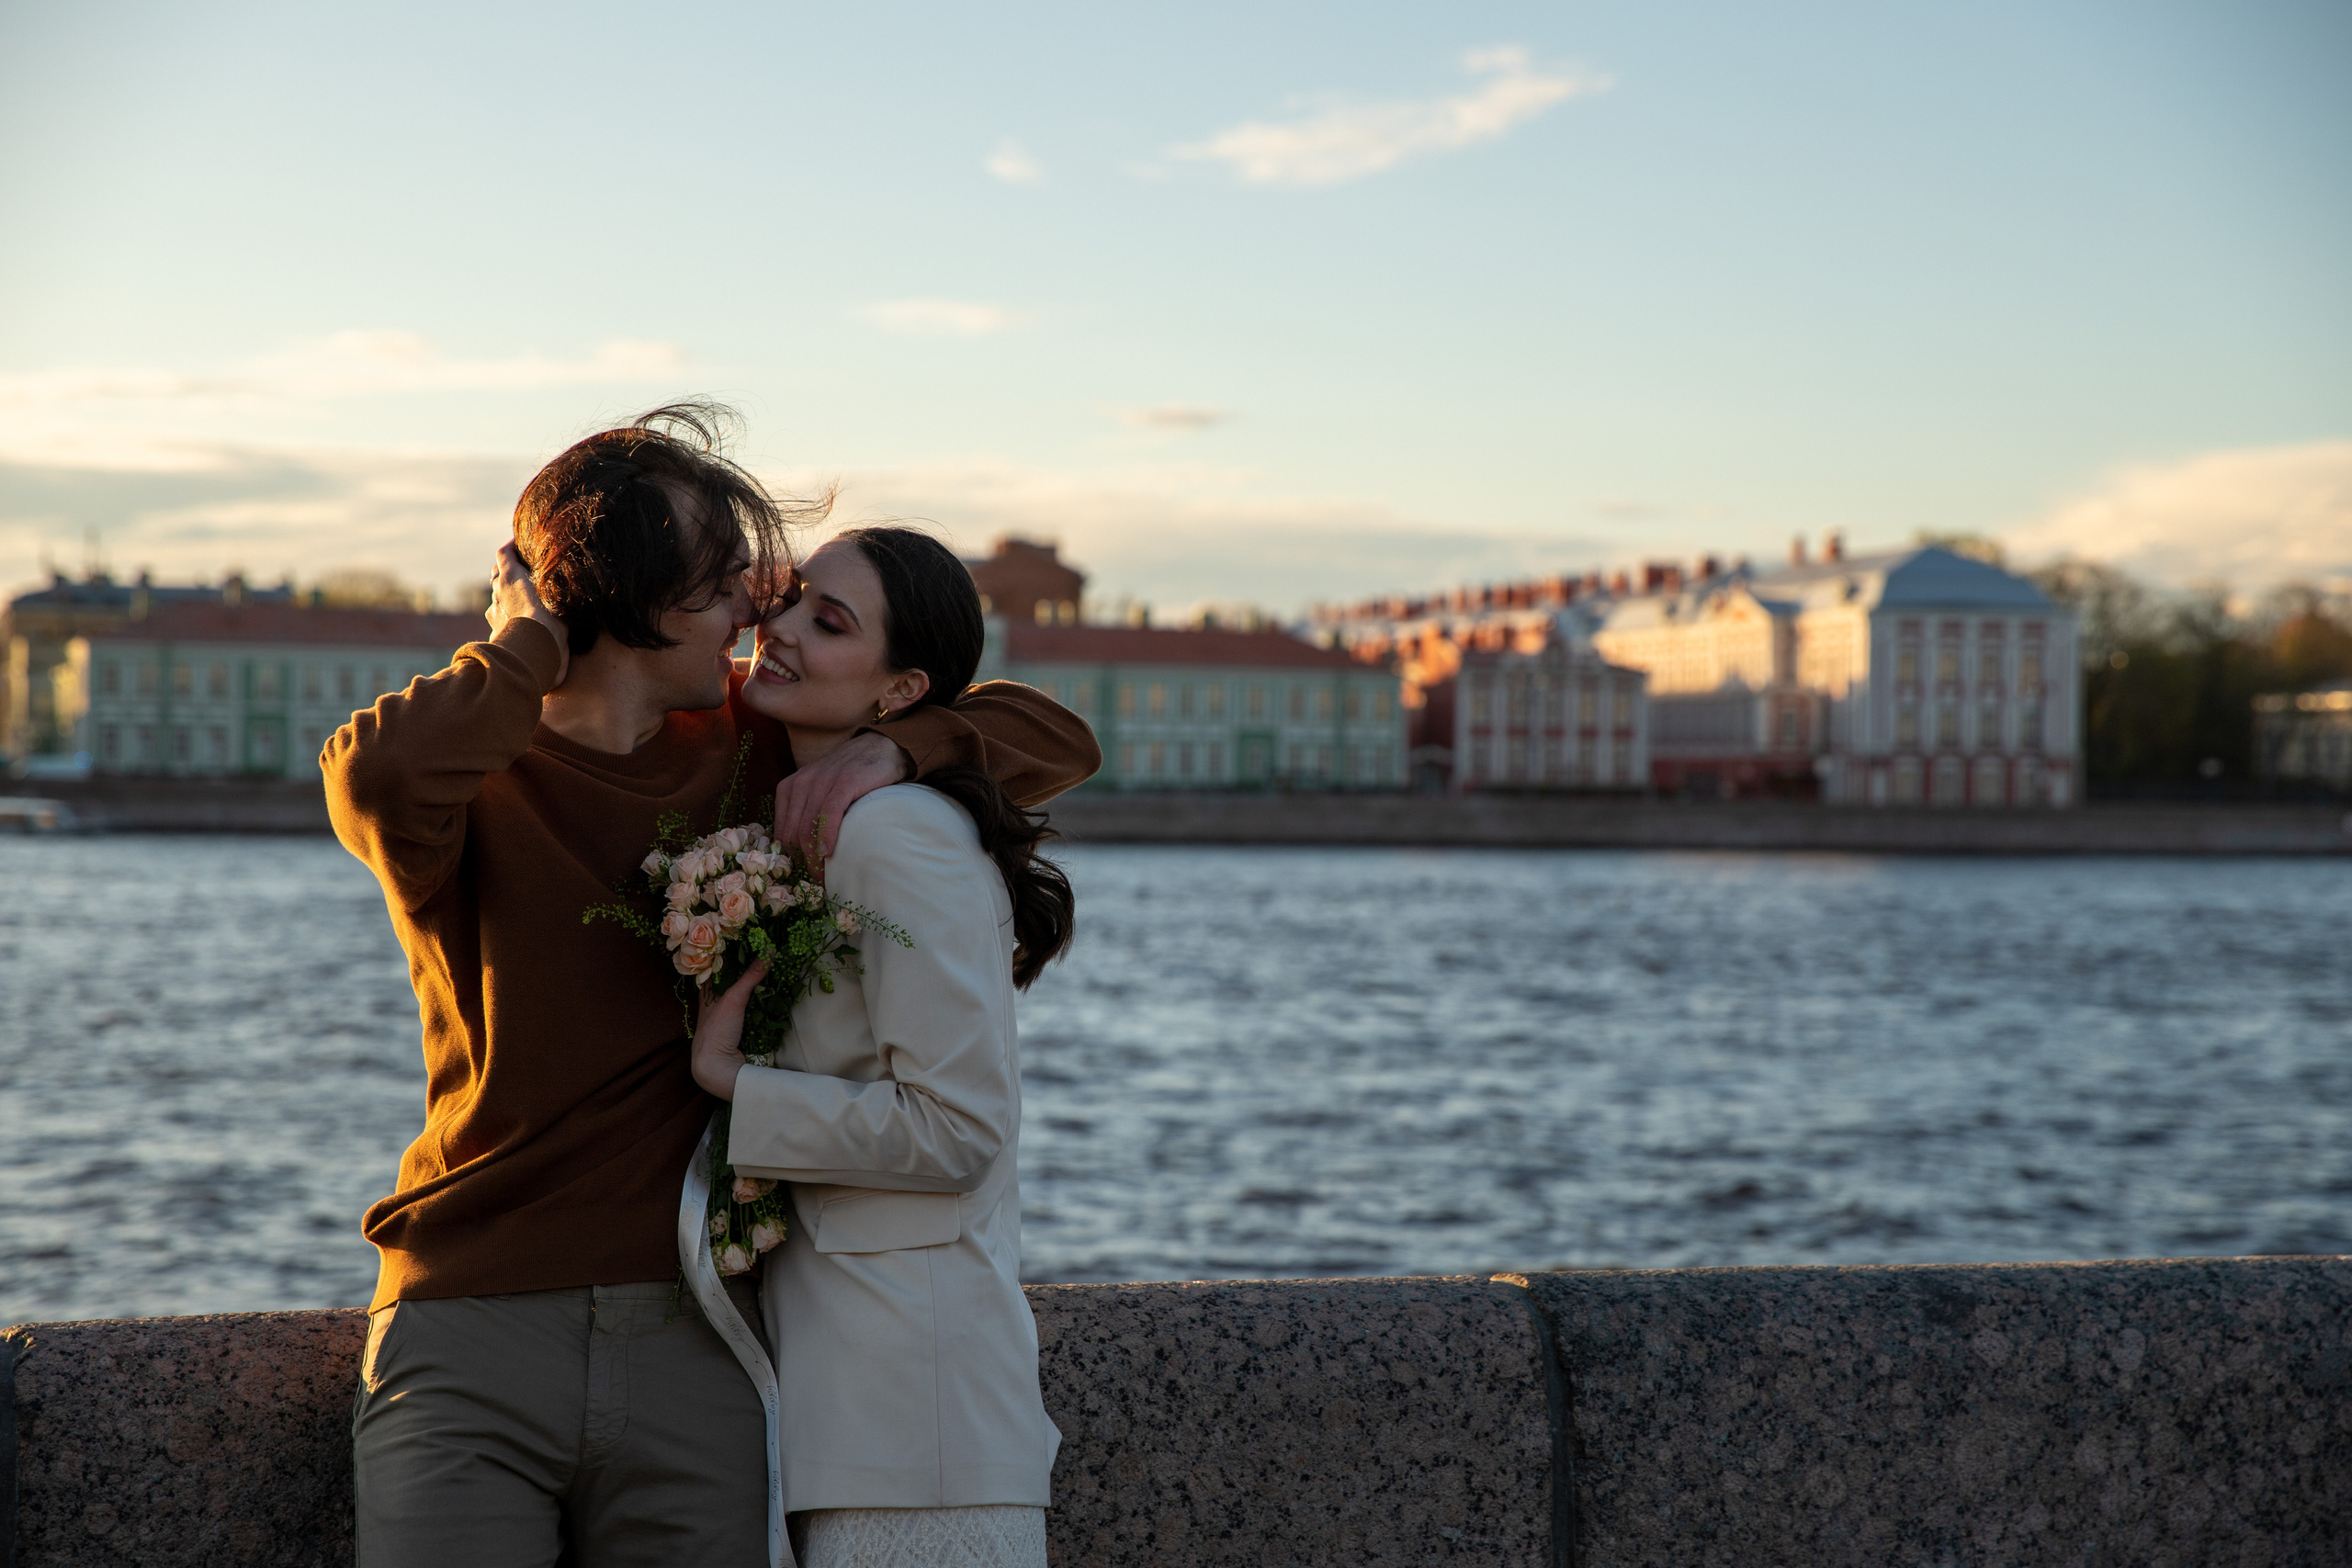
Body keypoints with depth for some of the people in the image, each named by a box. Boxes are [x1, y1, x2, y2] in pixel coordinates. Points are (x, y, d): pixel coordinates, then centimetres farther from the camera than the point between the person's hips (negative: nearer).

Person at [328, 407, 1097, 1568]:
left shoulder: (755, 751, 11)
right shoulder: (475, 775, 0)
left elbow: (1053, 739, 14)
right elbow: (376, 776, -27)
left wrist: (896, 748, -7)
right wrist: (527, 646, -10)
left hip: (692, 1342, 3)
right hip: (470, 1341, -3)